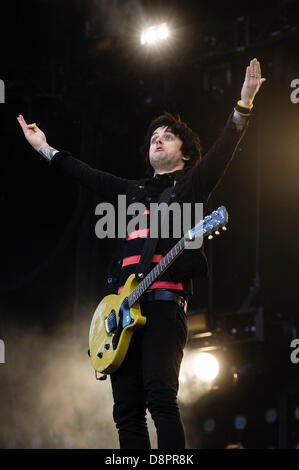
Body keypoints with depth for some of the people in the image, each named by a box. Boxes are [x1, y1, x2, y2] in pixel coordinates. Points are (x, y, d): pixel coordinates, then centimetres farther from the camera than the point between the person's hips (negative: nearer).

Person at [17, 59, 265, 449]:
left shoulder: (191, 183, 14)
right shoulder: (135, 191, 29)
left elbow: (224, 150, 0)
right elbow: (86, 174, 37)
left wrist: (244, 105, -14)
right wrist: (45, 148, 43)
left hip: (164, 304, -6)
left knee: (160, 395, -22)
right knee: (127, 409, -1)